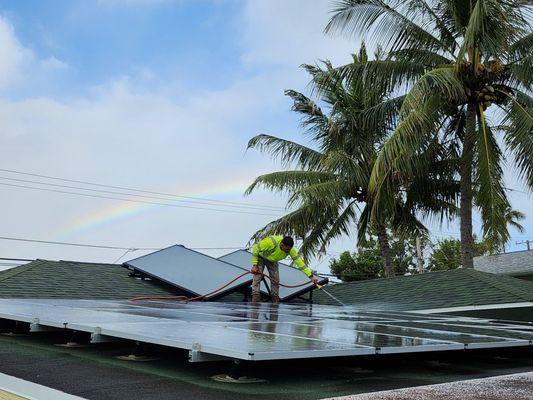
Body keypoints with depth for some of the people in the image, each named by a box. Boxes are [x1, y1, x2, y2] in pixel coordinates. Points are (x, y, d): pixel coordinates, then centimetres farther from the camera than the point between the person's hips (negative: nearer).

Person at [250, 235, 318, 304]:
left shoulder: (291, 250, -29)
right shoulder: (271, 242, -42)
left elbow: (300, 262, -23)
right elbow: (255, 249, -28)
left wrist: (311, 276, -27)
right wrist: (254, 265, -27)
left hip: (272, 260, 4)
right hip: (260, 257, -4)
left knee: (275, 280, -4)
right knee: (257, 278, -14)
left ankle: (275, 302, 8)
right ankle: (255, 303, -12)